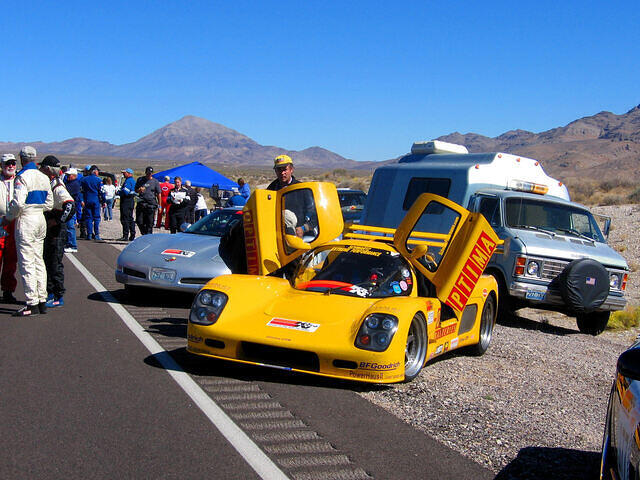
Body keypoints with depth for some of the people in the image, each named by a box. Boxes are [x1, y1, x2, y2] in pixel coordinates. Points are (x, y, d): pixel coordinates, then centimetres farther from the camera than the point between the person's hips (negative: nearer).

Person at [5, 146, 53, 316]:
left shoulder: (22, 177, -13)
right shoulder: (43, 177, 10)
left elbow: (18, 203, -19)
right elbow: (49, 203, 12)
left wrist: (9, 217, -5)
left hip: (26, 220, -8)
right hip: (40, 219, 8)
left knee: (26, 262, -4)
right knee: (38, 260, 12)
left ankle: (32, 303, -5)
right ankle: (42, 300, 15)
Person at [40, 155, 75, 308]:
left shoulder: (57, 186, -17)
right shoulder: (48, 184, 12)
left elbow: (70, 205, -31)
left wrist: (58, 221, -26)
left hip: (57, 230, -10)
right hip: (49, 230, 10)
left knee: (55, 263, -5)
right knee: (47, 261, 15)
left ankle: (58, 297, 1)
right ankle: (51, 293, 25)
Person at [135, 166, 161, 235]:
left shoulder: (155, 181, 6)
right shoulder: (140, 180, 12)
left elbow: (158, 194, 6)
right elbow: (136, 190, 17)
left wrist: (159, 205, 1)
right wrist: (139, 190, -7)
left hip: (151, 204, -2)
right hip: (141, 203, 2)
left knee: (150, 223, -2)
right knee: (139, 221, 0)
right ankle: (144, 234, 19)